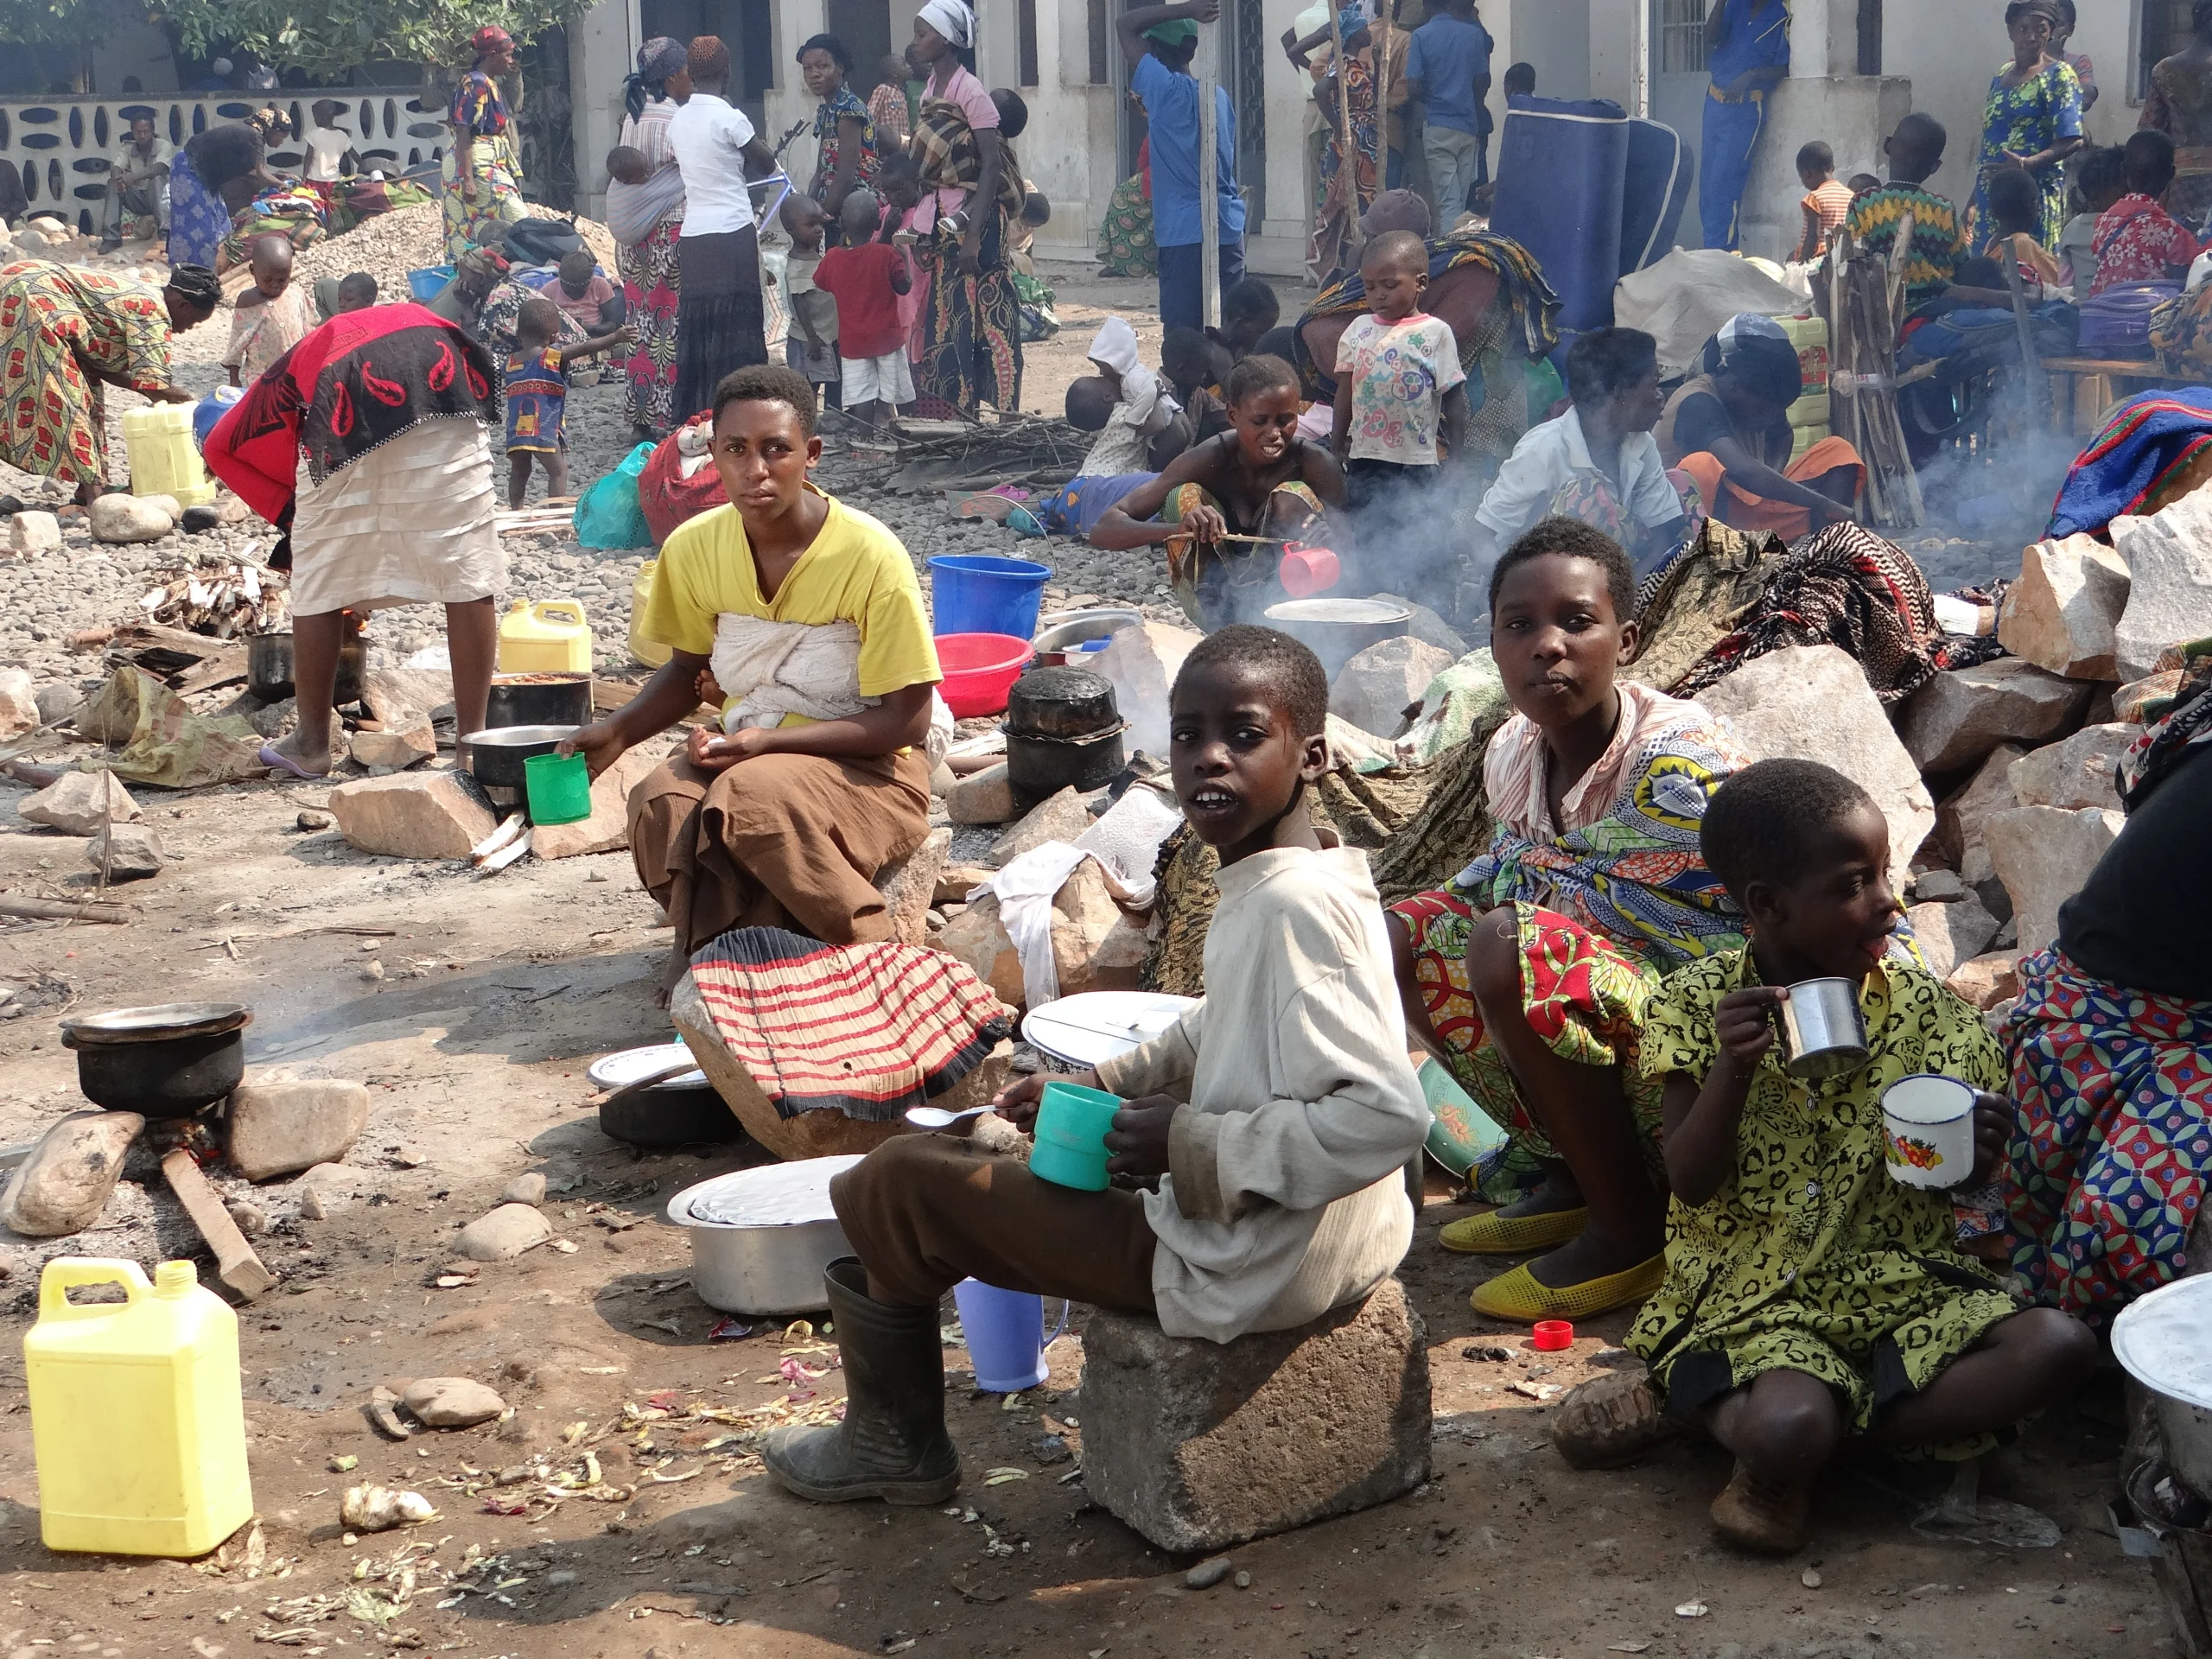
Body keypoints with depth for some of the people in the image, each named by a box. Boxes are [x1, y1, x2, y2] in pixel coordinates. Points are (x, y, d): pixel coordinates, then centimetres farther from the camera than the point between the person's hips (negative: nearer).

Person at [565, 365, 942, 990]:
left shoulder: (871, 557, -18)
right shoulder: (694, 548, -3)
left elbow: (905, 721, -14)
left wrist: (768, 740, -23)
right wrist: (617, 731, -6)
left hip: (865, 768, -4)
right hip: (743, 752, 4)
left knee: (756, 794, -36)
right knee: (662, 802, -30)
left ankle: (865, 961, -14)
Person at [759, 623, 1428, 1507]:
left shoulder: (1295, 905, -26)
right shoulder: (1270, 881, 4)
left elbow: (1388, 1117, -32)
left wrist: (1191, 1146, -24)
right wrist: (1100, 1086, 13)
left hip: (1240, 1268, -10)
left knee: (900, 1182, 2)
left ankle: (893, 1443, 24)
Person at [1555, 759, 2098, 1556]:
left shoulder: (1921, 1005, 1)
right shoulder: (1698, 1006, -4)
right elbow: (1692, 1184, -8)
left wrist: (1977, 1153, -17)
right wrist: (1733, 1066, -24)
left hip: (1898, 1280, 5)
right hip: (1750, 1295, -5)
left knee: (2059, 1346, -23)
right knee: (1787, 1431, -37)